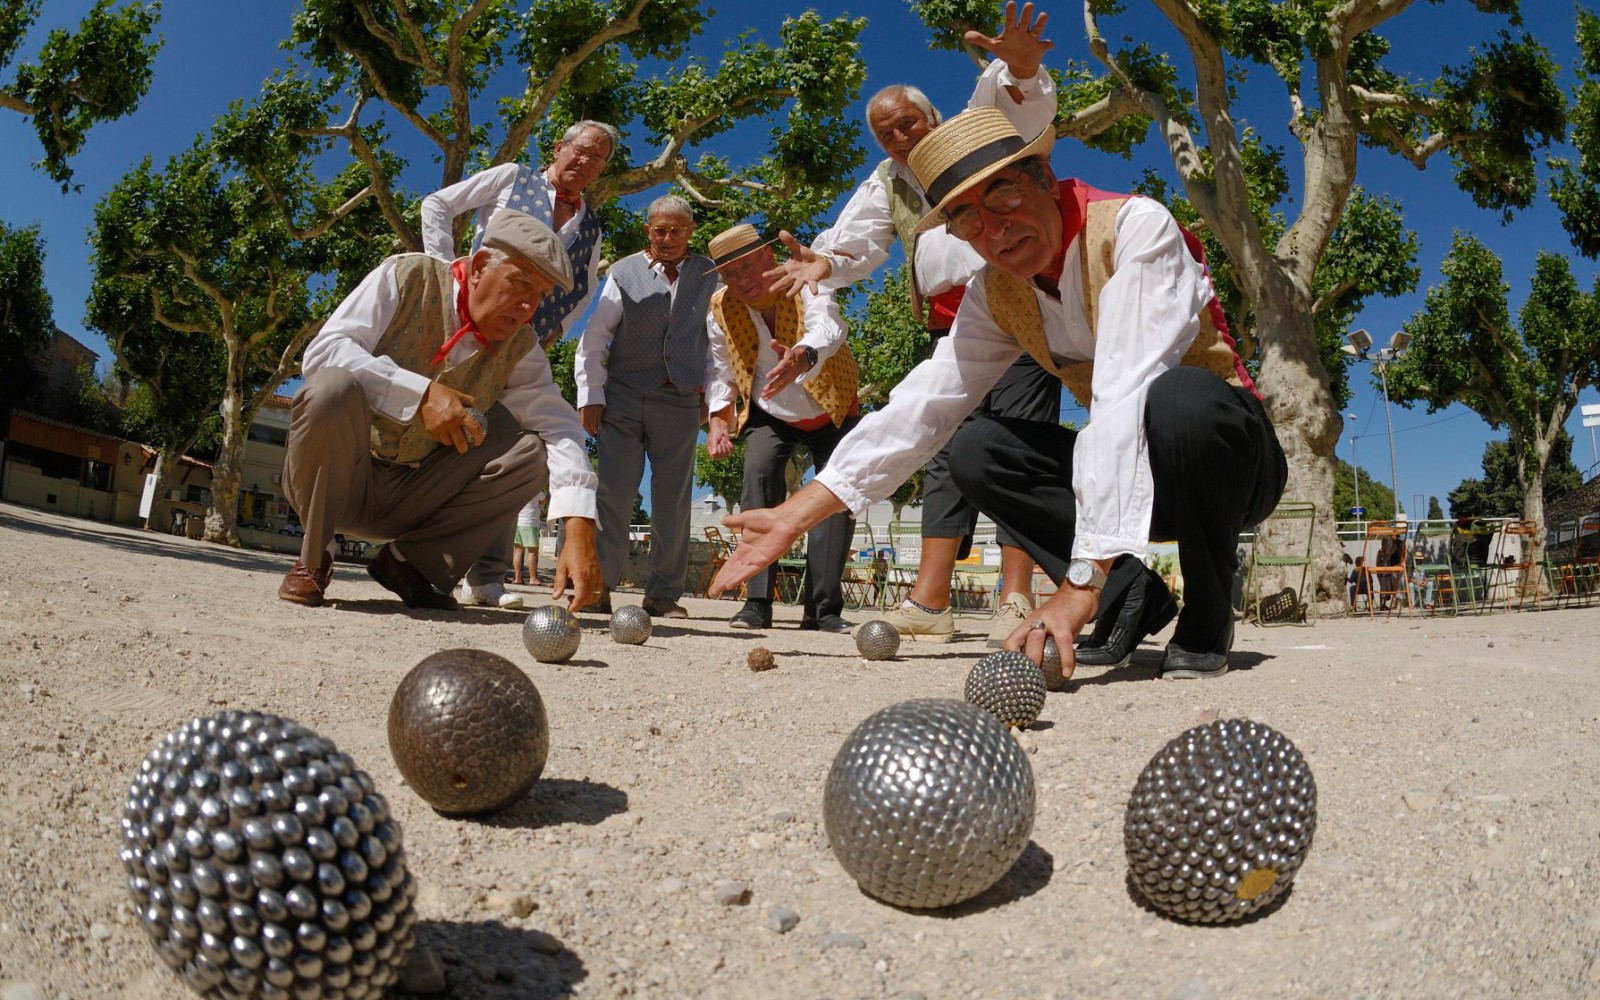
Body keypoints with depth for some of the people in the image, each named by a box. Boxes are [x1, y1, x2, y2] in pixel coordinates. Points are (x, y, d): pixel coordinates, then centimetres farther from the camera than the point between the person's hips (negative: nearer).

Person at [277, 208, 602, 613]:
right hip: (335, 476, -3)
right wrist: (421, 394, -32)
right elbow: (322, 351, -22)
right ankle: (312, 560, -11)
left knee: (533, 452, -15)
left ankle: (408, 561, -4)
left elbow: (560, 428, -16)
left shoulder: (519, 347, -3)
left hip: (409, 498, 3)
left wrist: (579, 531, -31)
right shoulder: (407, 277, -11)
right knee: (337, 385, -33)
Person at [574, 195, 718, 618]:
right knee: (614, 491, -7)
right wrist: (590, 395, -5)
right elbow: (594, 338, 2)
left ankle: (664, 595, 10)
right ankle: (598, 586, 0)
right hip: (623, 396, -1)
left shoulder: (707, 275, 11)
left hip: (680, 400, 2)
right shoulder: (624, 274, 6)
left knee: (673, 499, 2)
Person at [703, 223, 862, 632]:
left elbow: (828, 327, -44)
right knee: (758, 478, -22)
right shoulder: (720, 311, -12)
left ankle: (823, 608, -7)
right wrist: (719, 419, -20)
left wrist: (801, 357, -67)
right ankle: (757, 603, -22)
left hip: (832, 412, -1)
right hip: (769, 417, 1)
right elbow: (721, 372, -2)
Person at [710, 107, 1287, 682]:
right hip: (1133, 471, 5)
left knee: (1177, 399, -38)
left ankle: (1207, 619, -13)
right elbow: (922, 406, -8)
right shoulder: (995, 298, -2)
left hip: (1234, 456, -5)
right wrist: (793, 516, -15)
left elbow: (1125, 397, -35)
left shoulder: (1136, 227, -23)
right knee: (977, 449, -12)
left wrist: (1080, 582, -43)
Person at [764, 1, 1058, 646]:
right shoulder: (885, 186, 19)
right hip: (950, 329, 5)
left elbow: (1023, 102, -14)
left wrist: (1018, 65, -38)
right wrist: (824, 261, -16)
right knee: (946, 454, -2)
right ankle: (929, 602, -7)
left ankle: (1015, 602, -15)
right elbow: (855, 244, 8)